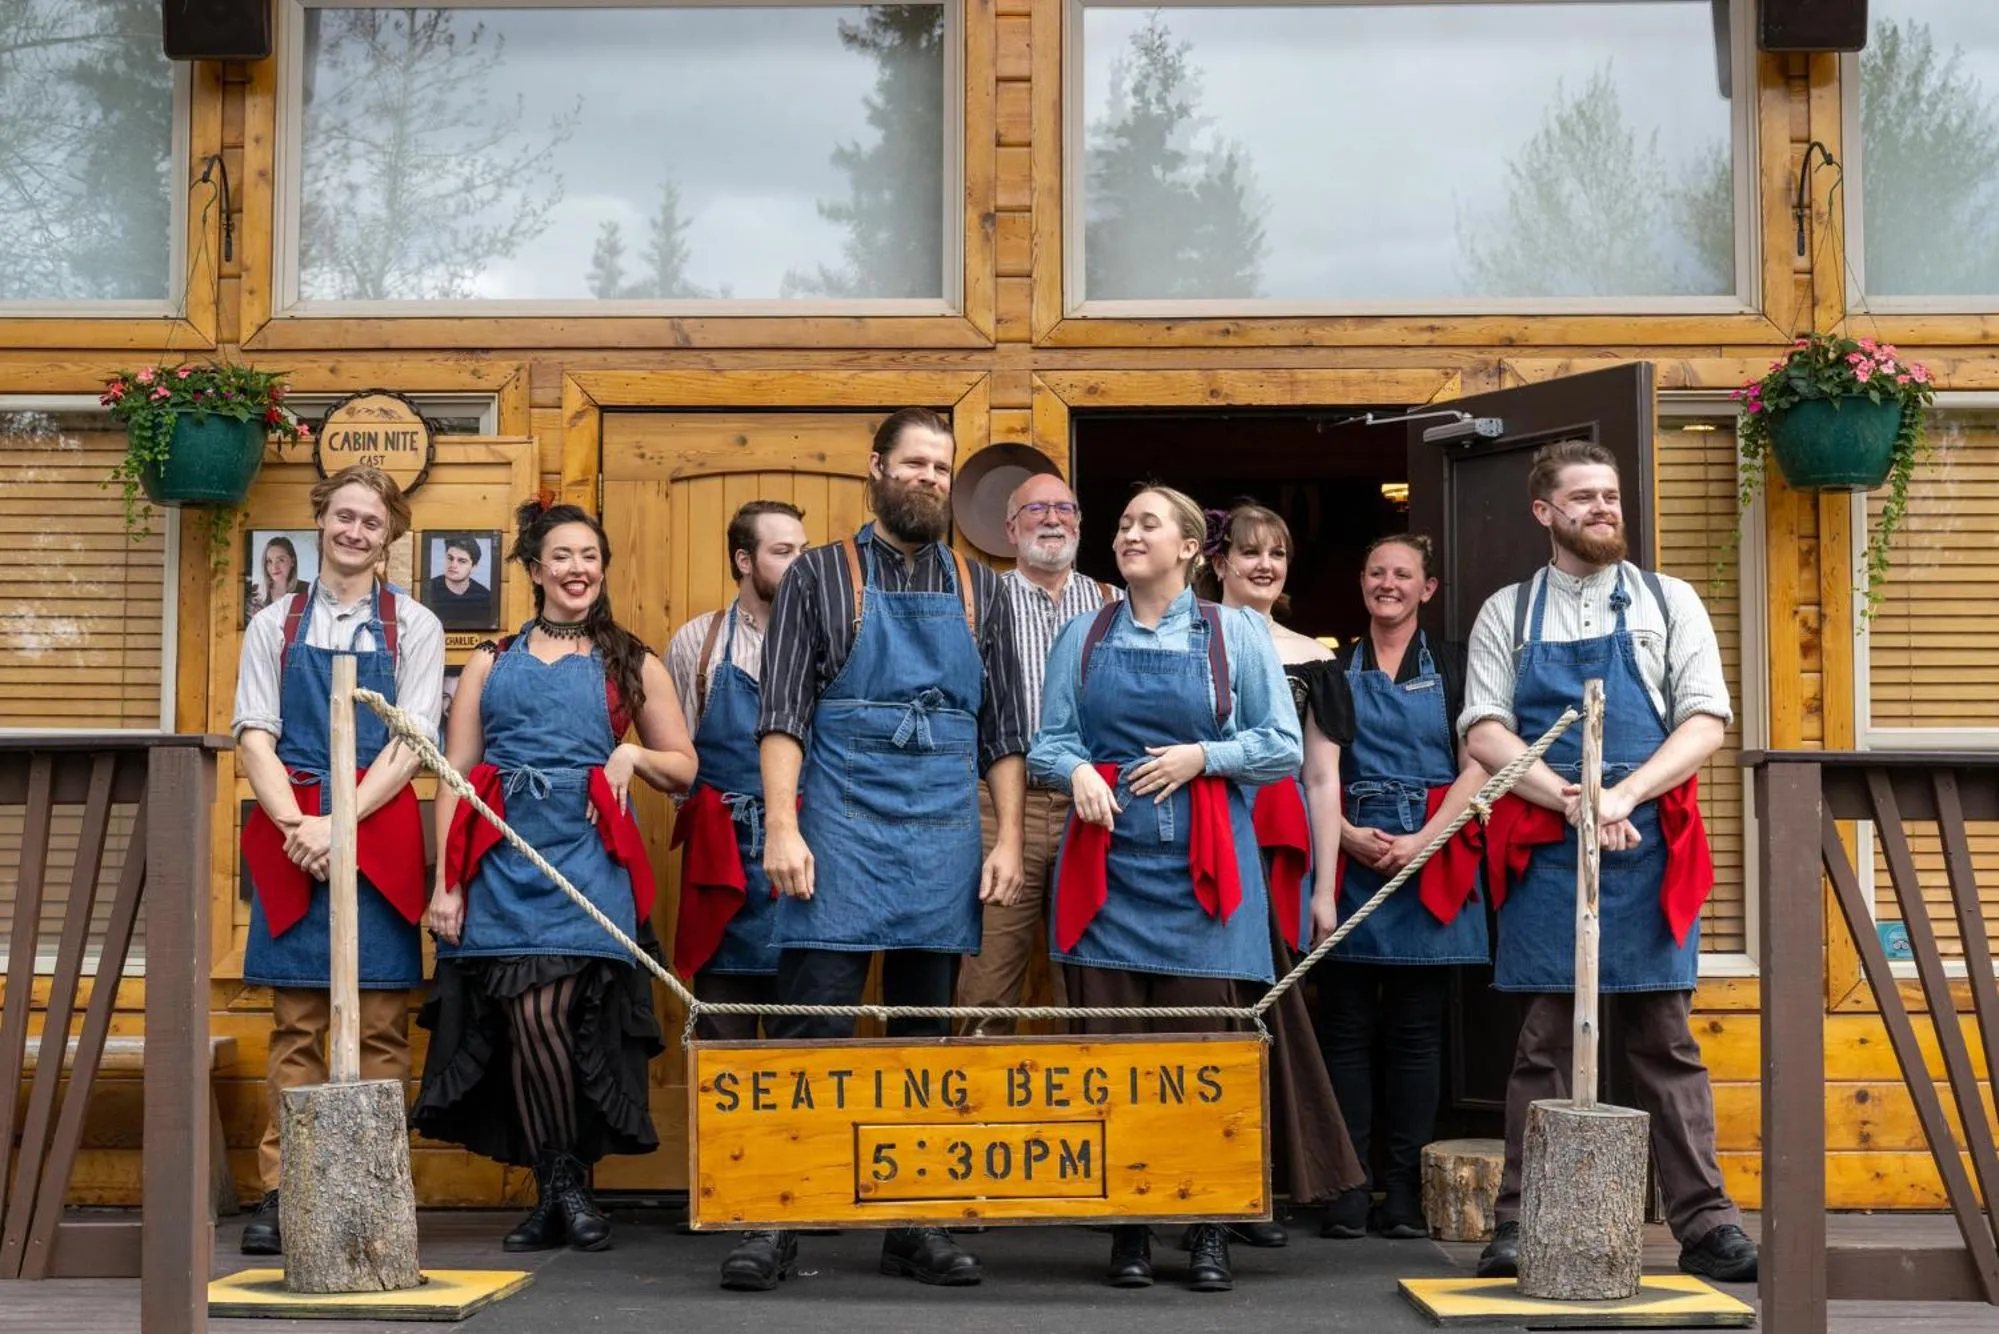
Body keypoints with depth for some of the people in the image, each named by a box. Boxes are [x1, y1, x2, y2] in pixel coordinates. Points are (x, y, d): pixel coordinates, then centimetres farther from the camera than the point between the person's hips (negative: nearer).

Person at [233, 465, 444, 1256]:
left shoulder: (414, 628, 8)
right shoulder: (275, 626, 11)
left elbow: (411, 745, -1)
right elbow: (254, 739, 4)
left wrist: (340, 823, -13)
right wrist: (296, 825, -12)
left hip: (378, 836, -1)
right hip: (291, 838, 1)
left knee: (380, 1026, -1)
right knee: (296, 1025, 1)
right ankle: (281, 1191, 2)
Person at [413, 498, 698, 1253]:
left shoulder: (632, 665, 14)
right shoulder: (490, 664, 15)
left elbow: (684, 767, 18)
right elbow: (454, 777, 9)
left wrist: (632, 754, -4)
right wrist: (445, 883, -1)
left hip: (585, 859, -1)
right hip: (501, 862, 1)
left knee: (548, 1014, -14)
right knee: (522, 1021, -7)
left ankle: (567, 1183, 2)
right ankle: (555, 1190, 5)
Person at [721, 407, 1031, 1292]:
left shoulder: (979, 591, 12)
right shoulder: (820, 576, 4)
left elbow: (1003, 732, 13)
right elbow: (783, 714, -2)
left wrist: (1007, 841, 4)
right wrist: (782, 829, -11)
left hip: (945, 844, 3)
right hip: (840, 837, -3)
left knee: (925, 1035, 7)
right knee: (811, 1027, -6)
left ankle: (916, 1225, 13)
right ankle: (775, 1221, -2)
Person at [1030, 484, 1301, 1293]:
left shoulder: (1235, 634, 6)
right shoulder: (1084, 637, 12)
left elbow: (1283, 746, 5)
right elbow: (1048, 742, 10)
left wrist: (1202, 755, -9)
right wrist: (1077, 771, -11)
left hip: (1201, 868, -2)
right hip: (1107, 862, 2)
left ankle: (1209, 1233, 4)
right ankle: (1127, 1230, 6)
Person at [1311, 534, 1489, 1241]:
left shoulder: (1451, 668, 9)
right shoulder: (1335, 671, 12)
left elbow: (1476, 768, 1)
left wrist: (1423, 840, -11)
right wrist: (1346, 834, -12)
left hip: (1431, 860, -1)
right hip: (1350, 856, 1)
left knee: (1415, 1030, 1)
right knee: (1347, 1027, 0)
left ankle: (1406, 1190, 5)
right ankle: (1349, 1189, 3)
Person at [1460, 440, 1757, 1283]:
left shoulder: (1668, 603, 9)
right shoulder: (1507, 613, 9)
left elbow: (1706, 721, 0)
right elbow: (1484, 733, 0)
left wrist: (1622, 796, -13)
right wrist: (1572, 801, -13)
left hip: (1647, 850, 0)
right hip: (1544, 852, 0)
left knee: (1665, 1040, 2)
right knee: (1544, 1040, 2)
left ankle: (1704, 1222, 5)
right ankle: (1521, 1225, 6)